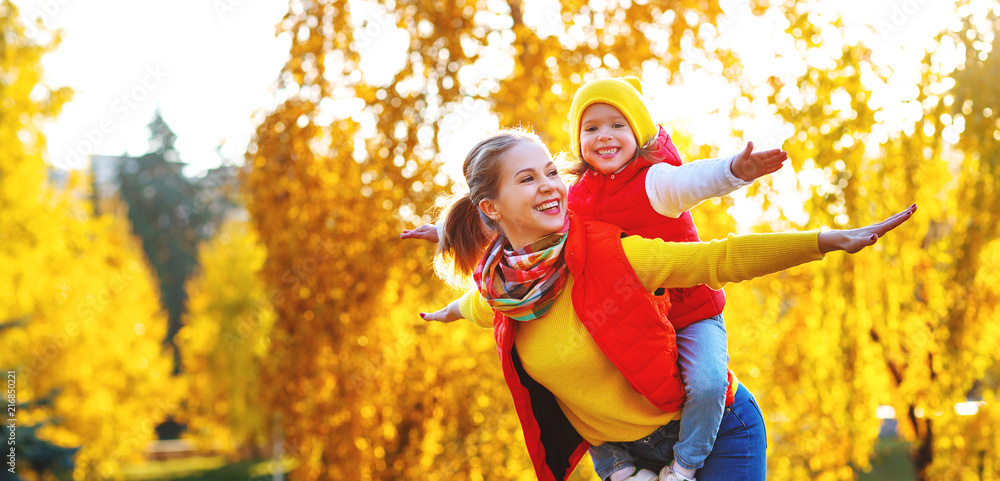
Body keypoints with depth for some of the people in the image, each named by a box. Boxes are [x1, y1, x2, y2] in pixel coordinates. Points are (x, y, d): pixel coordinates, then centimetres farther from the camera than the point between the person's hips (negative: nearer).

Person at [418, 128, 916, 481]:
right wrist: (452, 311, 40)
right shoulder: (495, 292, -7)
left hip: (716, 428, -4)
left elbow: (720, 257, -20)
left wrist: (831, 239, -27)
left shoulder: (605, 254, -21)